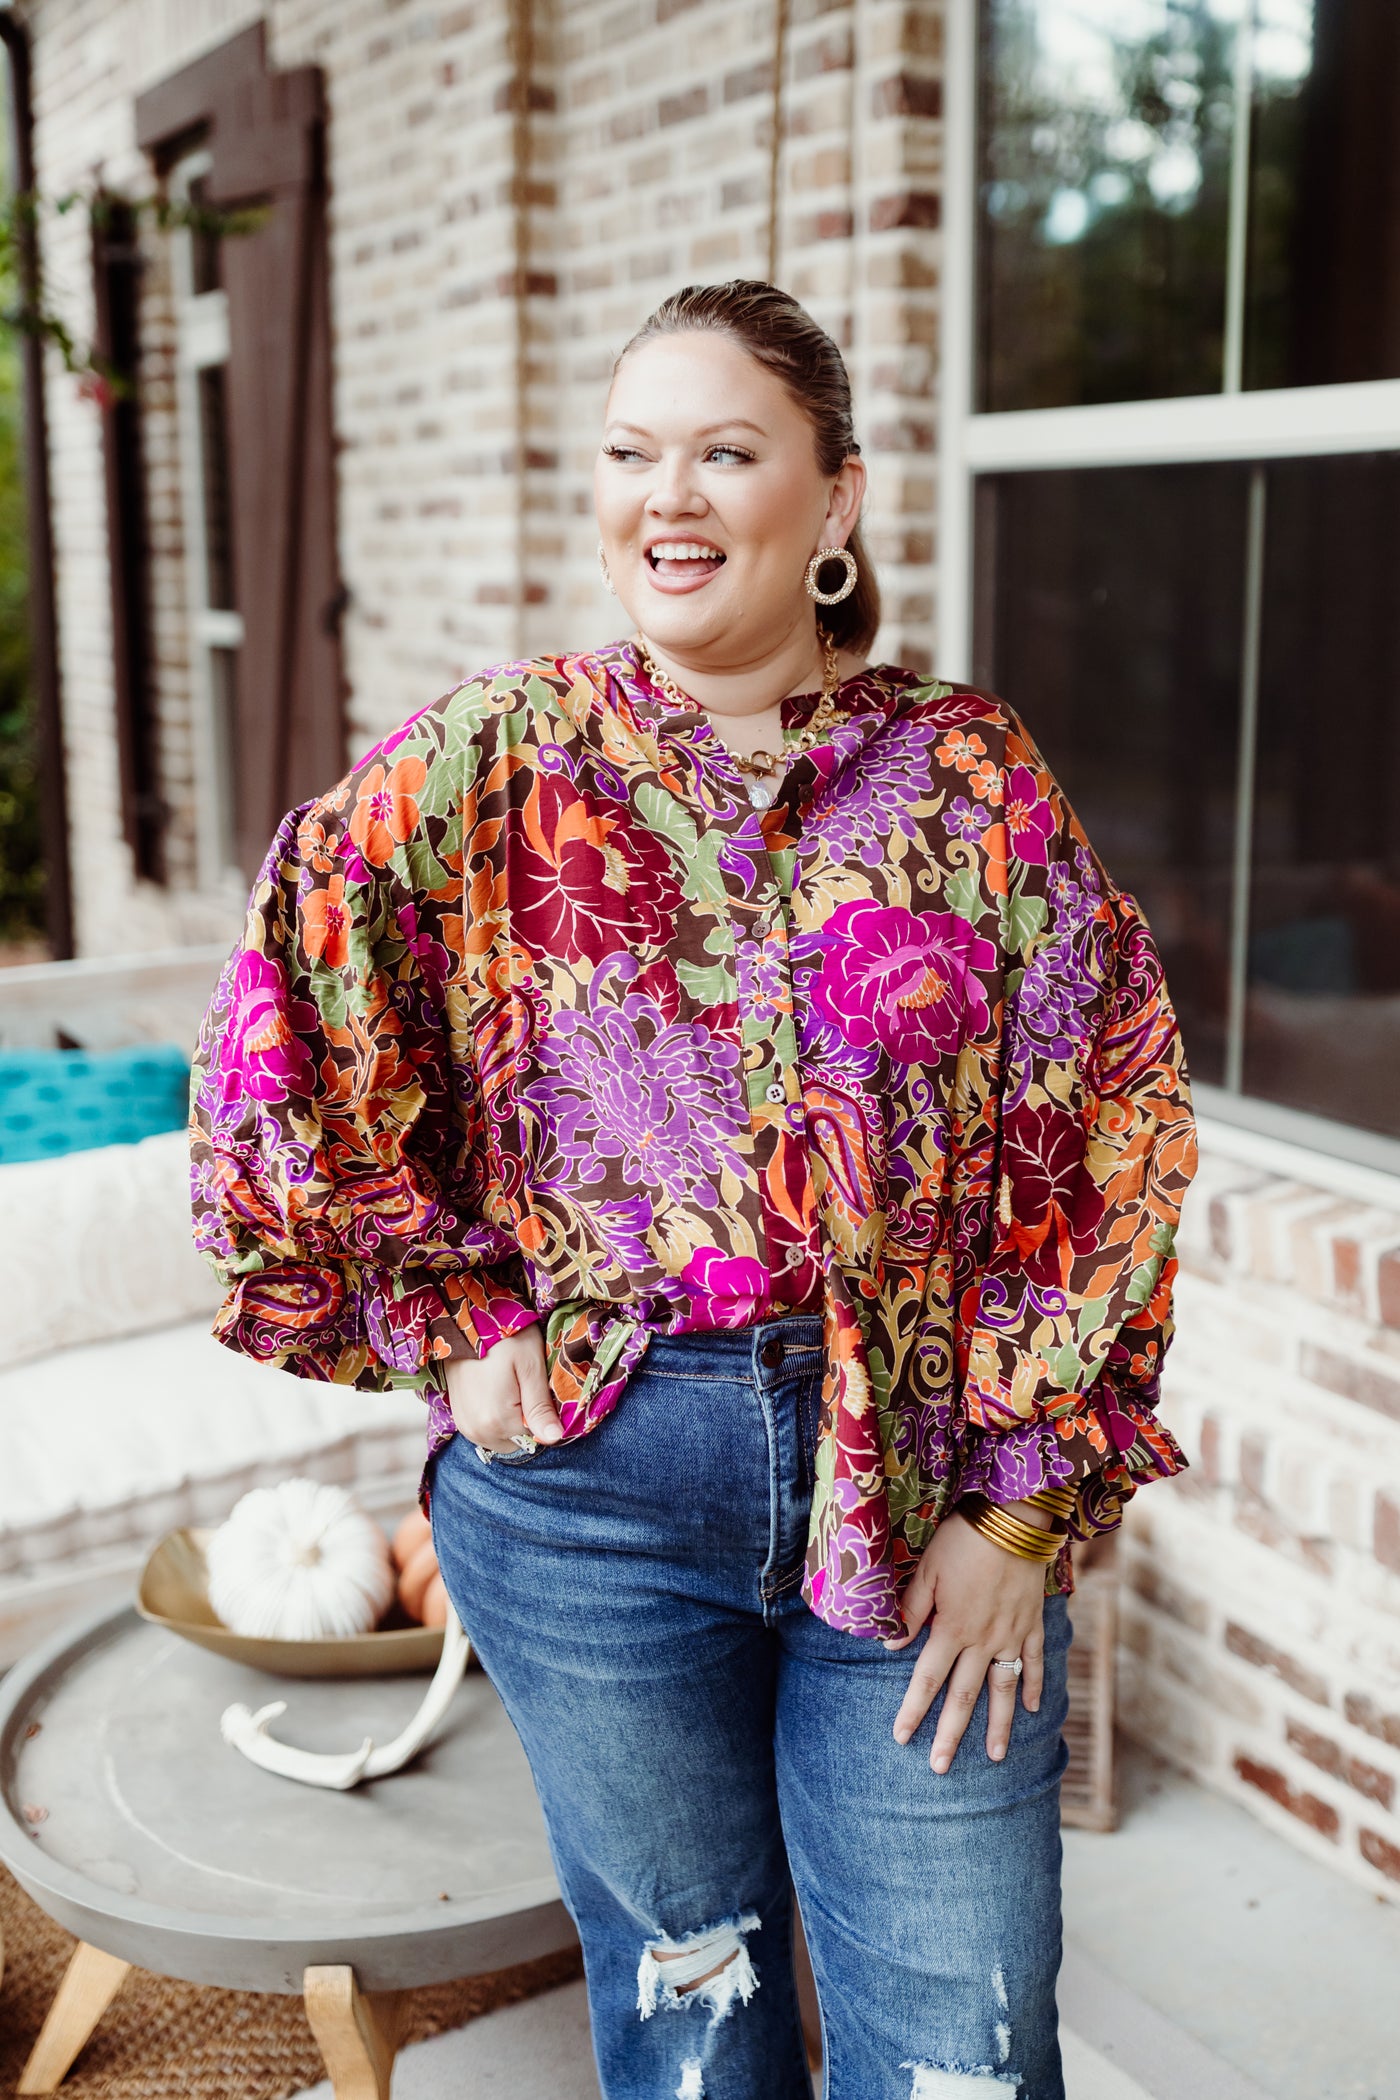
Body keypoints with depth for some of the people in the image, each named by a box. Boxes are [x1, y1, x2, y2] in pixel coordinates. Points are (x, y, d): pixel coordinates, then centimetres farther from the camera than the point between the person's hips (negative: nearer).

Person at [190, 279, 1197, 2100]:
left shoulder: (973, 779, -2)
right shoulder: (486, 767, -2)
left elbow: (1106, 1138, -3)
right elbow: (283, 1044, -2)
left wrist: (1023, 1501, -6)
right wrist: (445, 1317, -6)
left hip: (924, 1489, 0)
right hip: (590, 1472, 0)